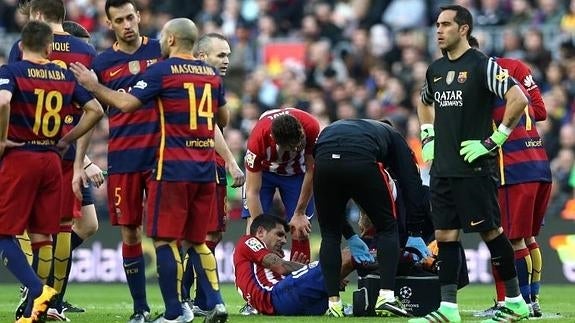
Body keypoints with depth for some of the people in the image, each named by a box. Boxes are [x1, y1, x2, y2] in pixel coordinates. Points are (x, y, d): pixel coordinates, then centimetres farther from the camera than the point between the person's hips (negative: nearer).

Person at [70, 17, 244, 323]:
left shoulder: (162, 70, -7)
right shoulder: (211, 74, 12)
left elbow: (126, 103, -12)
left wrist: (94, 86, 1)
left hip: (173, 168, -6)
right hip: (205, 169, 6)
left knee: (165, 239, -1)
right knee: (196, 240, 14)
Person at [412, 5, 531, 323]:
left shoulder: (482, 65, -10)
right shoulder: (436, 69, 13)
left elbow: (519, 99, -18)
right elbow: (425, 103, 34)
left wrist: (494, 140, -17)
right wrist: (428, 138, 20)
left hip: (474, 167, -7)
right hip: (442, 169, 7)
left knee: (490, 231, -1)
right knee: (445, 234, 4)